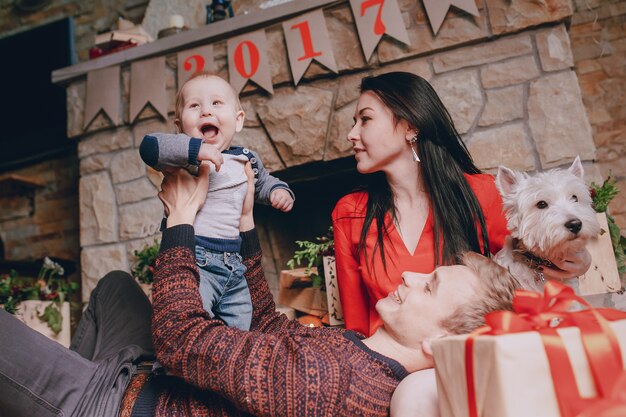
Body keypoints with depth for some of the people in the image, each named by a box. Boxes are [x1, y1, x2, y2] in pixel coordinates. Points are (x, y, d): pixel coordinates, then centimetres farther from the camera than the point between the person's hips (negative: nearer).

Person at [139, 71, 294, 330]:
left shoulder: (247, 160, 11)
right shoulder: (188, 157, -9)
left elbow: (263, 183, 31)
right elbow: (149, 146, -27)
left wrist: (278, 190, 10)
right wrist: (195, 148, -34)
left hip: (233, 264, 7)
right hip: (194, 260, -6)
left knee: (240, 334, 16)